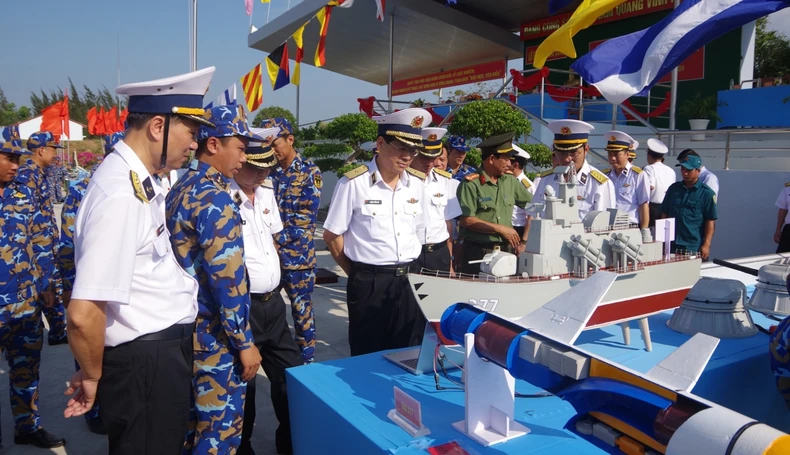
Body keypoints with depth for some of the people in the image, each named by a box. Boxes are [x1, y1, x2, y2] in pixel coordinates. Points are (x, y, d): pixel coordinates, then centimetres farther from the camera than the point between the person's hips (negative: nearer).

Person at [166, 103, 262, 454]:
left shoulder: (180, 189, 9)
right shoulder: (215, 198, -20)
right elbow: (228, 279, -23)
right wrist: (245, 342, -17)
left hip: (185, 328, 9)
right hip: (214, 334, -9)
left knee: (192, 422, 21)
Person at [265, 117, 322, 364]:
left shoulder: (310, 172, -4)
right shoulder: (267, 170, 7)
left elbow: (305, 217, -11)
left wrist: (278, 240, -17)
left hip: (298, 254, -3)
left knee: (302, 310, 7)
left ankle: (306, 361, 22)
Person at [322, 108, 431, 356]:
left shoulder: (417, 184, 4)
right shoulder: (353, 183, -12)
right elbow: (332, 235, -5)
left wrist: (407, 270, 10)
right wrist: (358, 273, 1)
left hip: (409, 280, 5)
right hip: (369, 283, -5)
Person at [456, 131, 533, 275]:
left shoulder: (510, 182, 7)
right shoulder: (470, 184, -9)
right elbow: (466, 220, -15)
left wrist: (525, 240, 6)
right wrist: (501, 229, -11)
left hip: (506, 250, 5)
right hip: (477, 252, -5)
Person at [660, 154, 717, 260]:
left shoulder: (706, 193, -3)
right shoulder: (673, 188, 9)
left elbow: (710, 221, -4)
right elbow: (664, 215, 14)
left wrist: (706, 245, -10)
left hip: (693, 248, -4)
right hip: (671, 245, 4)